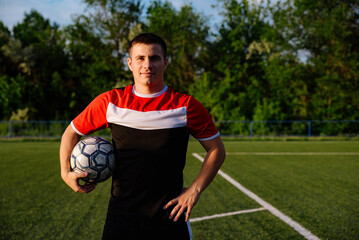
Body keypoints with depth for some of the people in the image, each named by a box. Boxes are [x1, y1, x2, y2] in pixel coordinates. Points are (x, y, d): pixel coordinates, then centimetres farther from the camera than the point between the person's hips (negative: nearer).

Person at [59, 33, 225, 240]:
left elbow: (217, 149, 3)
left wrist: (194, 191, -5)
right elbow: (71, 133, 13)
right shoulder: (110, 102, 0)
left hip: (171, 219, -1)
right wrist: (66, 172, -1)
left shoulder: (186, 106, -5)